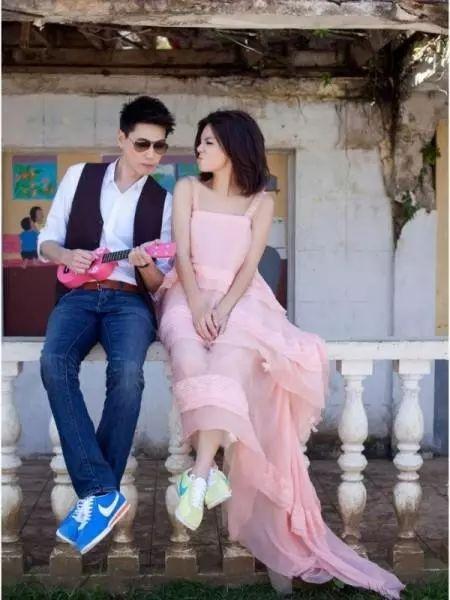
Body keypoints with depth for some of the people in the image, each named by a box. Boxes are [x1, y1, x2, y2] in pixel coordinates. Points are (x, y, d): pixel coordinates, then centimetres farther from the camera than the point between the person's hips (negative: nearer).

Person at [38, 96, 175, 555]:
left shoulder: (163, 202, 11)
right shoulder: (79, 176, 11)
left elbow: (157, 283, 9)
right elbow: (46, 240, 13)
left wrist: (146, 265, -15)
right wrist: (66, 255, -10)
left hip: (130, 299, 0)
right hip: (78, 295, 1)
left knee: (126, 371, -34)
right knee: (53, 362, -33)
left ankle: (94, 493, -22)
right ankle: (104, 493, -33)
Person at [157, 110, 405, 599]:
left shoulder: (261, 202, 13)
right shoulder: (187, 189, 13)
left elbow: (249, 265, 1)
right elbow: (182, 254, 1)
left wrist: (224, 307, -18)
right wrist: (198, 306, -16)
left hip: (238, 298, 0)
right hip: (190, 295, 1)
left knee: (233, 353, -36)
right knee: (187, 353, -35)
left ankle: (200, 473, -44)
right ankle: (210, 472, -40)